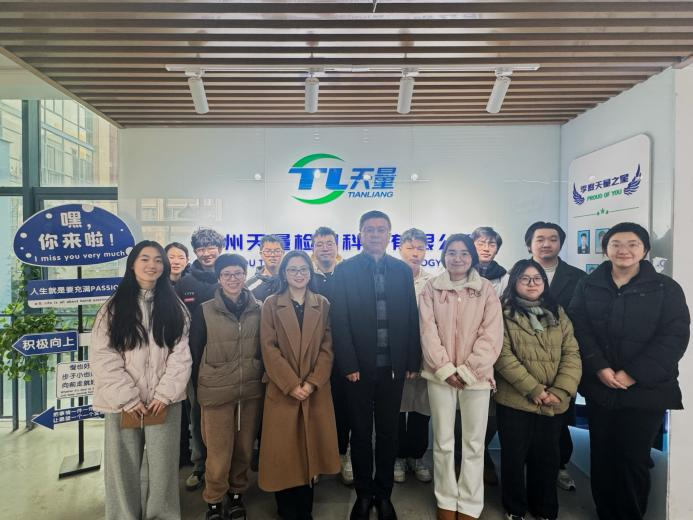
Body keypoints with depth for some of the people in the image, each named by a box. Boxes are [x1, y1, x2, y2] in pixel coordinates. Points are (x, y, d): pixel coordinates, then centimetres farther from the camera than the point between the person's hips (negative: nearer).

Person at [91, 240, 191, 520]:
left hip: (164, 402, 1)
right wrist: (128, 399, -11)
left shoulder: (174, 307, 7)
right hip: (123, 404, 0)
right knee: (124, 468, 7)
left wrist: (164, 394, -10)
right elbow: (102, 356, -5)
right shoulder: (113, 308, 3)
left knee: (162, 468, 7)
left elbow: (180, 354, 1)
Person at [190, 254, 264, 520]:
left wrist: (263, 381, 9)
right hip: (216, 391, -2)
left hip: (252, 390, 2)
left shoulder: (258, 310, 0)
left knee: (245, 447, 13)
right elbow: (195, 353, 1)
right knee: (218, 451, 5)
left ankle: (237, 492, 36)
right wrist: (198, 388, 5)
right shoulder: (205, 311, -5)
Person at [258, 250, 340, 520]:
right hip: (282, 390, -1)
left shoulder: (323, 304, 5)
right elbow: (269, 348, -6)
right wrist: (291, 384, -13)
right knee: (283, 452, 5)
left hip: (316, 390, 1)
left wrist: (312, 382, -11)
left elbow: (327, 347, 0)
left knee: (310, 449, 8)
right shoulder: (271, 304, 0)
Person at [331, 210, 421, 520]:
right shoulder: (345, 270, -2)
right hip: (360, 366, -2)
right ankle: (363, 494, 29)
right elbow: (340, 321, -6)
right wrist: (349, 364, -11)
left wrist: (413, 362, 1)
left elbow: (411, 318, 4)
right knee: (361, 433, 12)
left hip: (394, 366, 2)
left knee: (388, 432, 13)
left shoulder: (403, 270, 5)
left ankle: (383, 494, 29)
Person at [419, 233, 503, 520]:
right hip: (441, 375, 1)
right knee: (443, 442, 10)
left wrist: (468, 370, -12)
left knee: (474, 444, 8)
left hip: (476, 376, 0)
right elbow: (428, 331, -3)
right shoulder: (432, 288, 2)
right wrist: (445, 368, -11)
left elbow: (492, 334, -6)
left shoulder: (486, 289, 0)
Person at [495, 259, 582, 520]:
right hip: (515, 400, -3)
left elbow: (572, 354, 1)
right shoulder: (504, 313, -6)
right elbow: (503, 355, -13)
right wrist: (534, 390, -17)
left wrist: (560, 391, -11)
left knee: (548, 457, 15)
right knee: (514, 456, 9)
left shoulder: (558, 314, 8)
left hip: (553, 403, 4)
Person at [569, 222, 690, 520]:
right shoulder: (588, 286, 5)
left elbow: (674, 336, -8)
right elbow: (579, 329, -2)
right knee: (602, 456, 10)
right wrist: (599, 368, -15)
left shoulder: (666, 288, 0)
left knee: (633, 458, 5)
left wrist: (634, 374, -15)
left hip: (645, 390, -2)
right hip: (599, 388, 2)